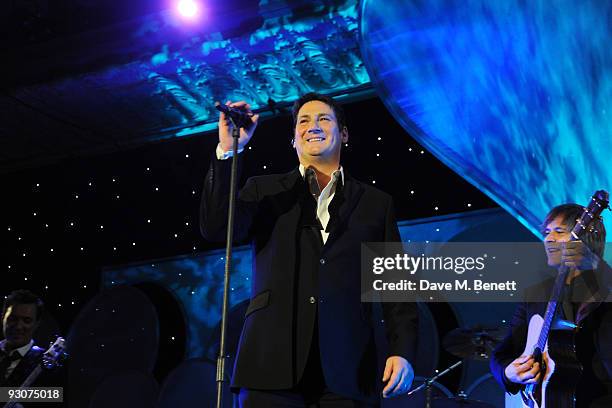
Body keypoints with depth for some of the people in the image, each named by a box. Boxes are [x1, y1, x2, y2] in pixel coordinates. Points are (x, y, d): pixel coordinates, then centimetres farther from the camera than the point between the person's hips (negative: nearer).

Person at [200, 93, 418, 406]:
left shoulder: (375, 203, 16)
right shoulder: (266, 190, 15)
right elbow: (215, 228, -1)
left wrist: (402, 352, -3)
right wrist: (227, 150, -7)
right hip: (273, 366, 0)